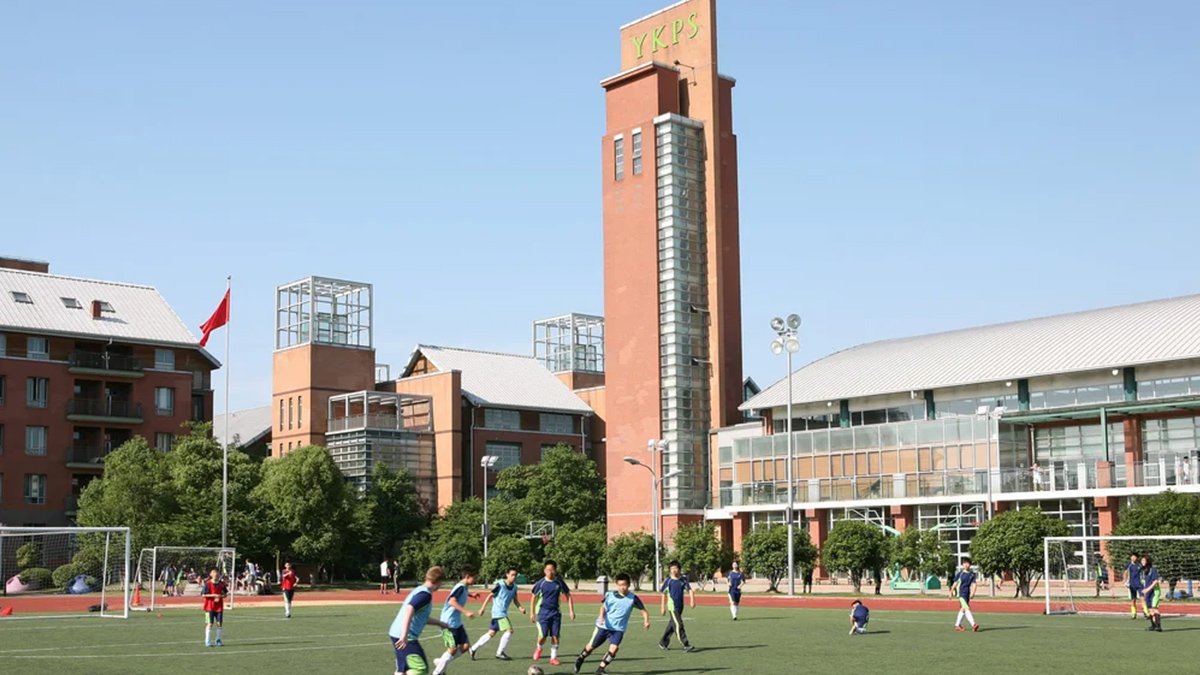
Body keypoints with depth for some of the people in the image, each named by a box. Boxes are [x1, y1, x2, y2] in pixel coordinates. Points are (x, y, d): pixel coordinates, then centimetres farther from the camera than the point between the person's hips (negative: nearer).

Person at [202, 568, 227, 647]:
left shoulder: (222, 584, 2)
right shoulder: (208, 584, -8)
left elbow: (224, 594, 10)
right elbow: (203, 595, -9)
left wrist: (220, 596, -12)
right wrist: (213, 595, -18)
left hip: (219, 607, 3)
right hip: (210, 607, -3)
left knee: (219, 623, 2)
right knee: (210, 624, -3)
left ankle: (218, 640, 15)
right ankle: (207, 642, 5)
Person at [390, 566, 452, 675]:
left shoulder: (419, 590, 18)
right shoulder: (425, 594, -13)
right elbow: (409, 609, -29)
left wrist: (440, 624, 41)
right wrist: (404, 635, -34)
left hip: (396, 634, 10)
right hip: (406, 637, -10)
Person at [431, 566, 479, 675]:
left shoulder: (464, 587, 9)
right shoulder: (460, 587, -19)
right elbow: (452, 601, -34)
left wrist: (471, 594, 20)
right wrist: (466, 612, -37)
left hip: (457, 622, 9)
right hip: (449, 622, -9)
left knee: (465, 646, 6)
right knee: (452, 649, -5)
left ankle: (440, 662, 18)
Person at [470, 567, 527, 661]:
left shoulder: (514, 587, 5)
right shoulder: (500, 585, -15)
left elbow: (515, 600, 13)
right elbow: (490, 595, -7)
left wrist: (520, 608, -5)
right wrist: (483, 608, -6)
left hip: (504, 613, 8)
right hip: (499, 613, -8)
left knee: (492, 633, 13)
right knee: (509, 630, -16)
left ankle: (473, 649, 24)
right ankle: (500, 653, -4)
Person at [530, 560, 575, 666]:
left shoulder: (559, 582, 0)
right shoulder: (541, 583, -6)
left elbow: (568, 596, 9)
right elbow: (533, 597, 5)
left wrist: (571, 611, 3)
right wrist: (532, 613, 5)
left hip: (555, 612, 2)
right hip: (543, 612, -2)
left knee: (555, 636, -1)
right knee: (543, 636, -10)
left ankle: (553, 658, 10)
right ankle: (539, 649, 22)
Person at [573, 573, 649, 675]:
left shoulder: (633, 598, -8)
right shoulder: (610, 595, -5)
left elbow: (643, 610, -4)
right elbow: (603, 607, -1)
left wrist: (646, 621, -20)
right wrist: (601, 616, -21)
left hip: (618, 629, 0)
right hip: (604, 626, 0)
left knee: (613, 649, -20)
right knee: (591, 646, 10)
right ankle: (580, 659, 40)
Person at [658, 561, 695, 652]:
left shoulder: (683, 579, 2)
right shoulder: (668, 581, -4)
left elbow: (689, 590, -1)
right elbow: (664, 594, 4)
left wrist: (692, 600, -17)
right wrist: (663, 607, 6)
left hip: (680, 606, 4)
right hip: (672, 606, -4)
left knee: (672, 625, 13)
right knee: (678, 625, -13)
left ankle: (663, 643, 27)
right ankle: (685, 645, -14)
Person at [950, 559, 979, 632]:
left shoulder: (972, 574, 4)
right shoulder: (959, 573, -3)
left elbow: (973, 584, -3)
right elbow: (955, 583, 5)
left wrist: (973, 592, -18)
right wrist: (951, 592, 11)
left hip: (968, 594, 5)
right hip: (961, 593, -5)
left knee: (963, 609, 14)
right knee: (967, 608, -17)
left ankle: (957, 625, 27)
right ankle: (973, 625, -26)